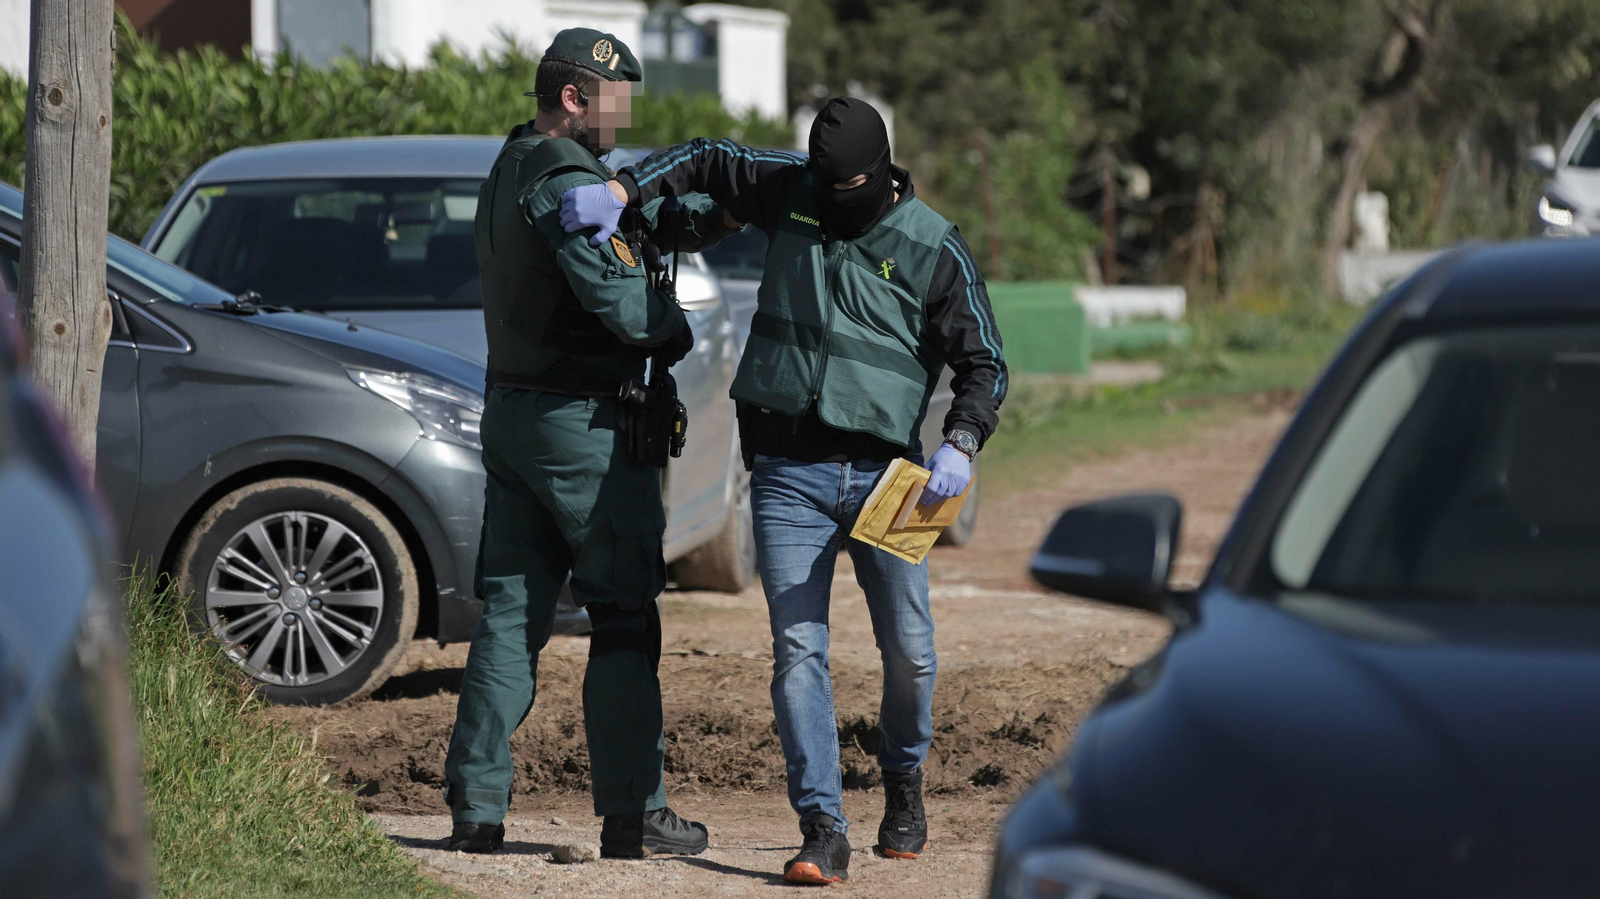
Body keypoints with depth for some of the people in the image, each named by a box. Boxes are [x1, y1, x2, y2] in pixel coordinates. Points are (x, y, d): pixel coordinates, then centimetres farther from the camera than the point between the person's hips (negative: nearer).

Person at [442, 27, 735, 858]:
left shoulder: (510, 171, 15)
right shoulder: (564, 179, -17)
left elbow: (627, 232, 17)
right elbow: (617, 293, -24)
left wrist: (715, 220, 6)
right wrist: (675, 329, -5)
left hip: (510, 412, 9)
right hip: (584, 423, -9)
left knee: (510, 613, 8)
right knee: (624, 619, -1)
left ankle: (475, 810, 4)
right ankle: (631, 816, 0)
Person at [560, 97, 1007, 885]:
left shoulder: (934, 249, -1)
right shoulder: (790, 193, 5)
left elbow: (983, 363, 0)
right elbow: (706, 162, 19)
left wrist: (961, 445, -17)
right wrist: (619, 191, 4)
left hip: (882, 473, -1)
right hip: (787, 472, 1)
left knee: (908, 648, 1)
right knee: (798, 649, -9)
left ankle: (904, 781, 30)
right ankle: (823, 833, -10)